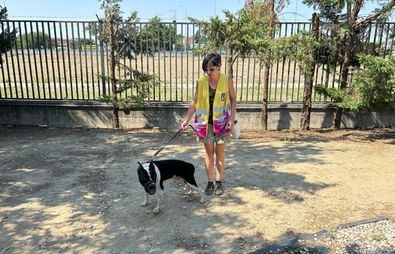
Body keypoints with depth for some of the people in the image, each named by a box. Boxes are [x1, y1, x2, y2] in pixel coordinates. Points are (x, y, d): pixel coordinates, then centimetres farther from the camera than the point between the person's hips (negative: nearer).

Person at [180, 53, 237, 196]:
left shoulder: (227, 81, -7)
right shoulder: (201, 82, -4)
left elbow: (233, 99, 2)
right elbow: (194, 102, 3)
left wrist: (232, 119, -7)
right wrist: (186, 119, -3)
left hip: (221, 122, -1)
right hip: (205, 122, 1)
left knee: (220, 153, 7)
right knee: (208, 153, 8)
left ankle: (219, 182, 22)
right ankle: (210, 182, 21)